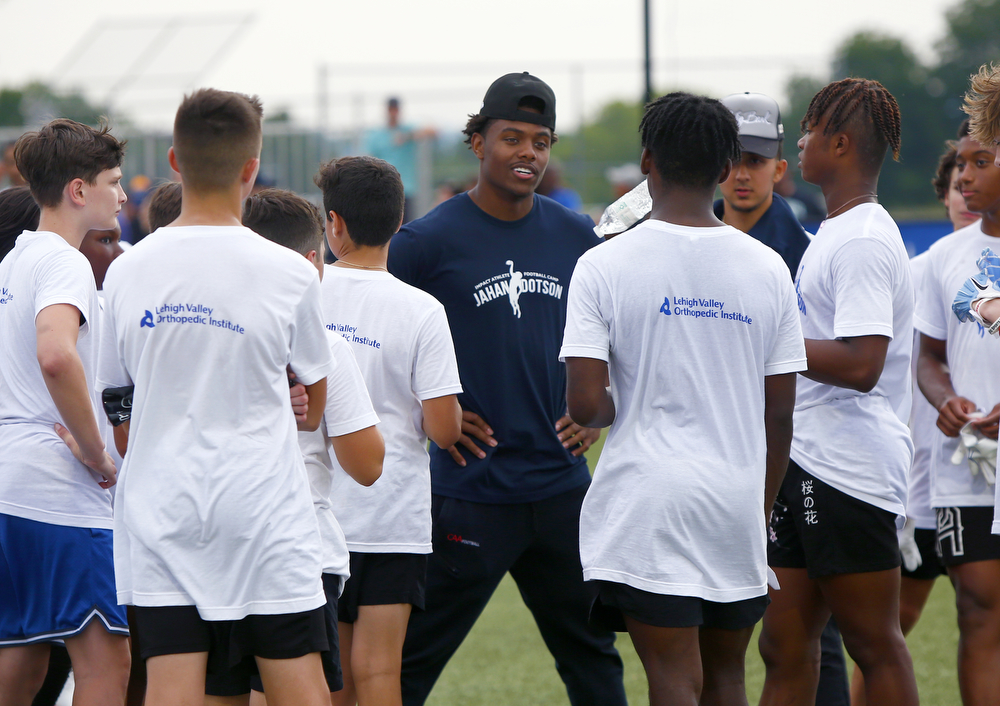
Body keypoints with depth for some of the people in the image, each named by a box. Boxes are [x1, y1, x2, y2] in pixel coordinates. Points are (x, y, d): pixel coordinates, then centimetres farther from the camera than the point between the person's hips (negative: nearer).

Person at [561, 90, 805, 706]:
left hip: (647, 497, -3)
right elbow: (780, 413, 6)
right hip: (738, 504, 3)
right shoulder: (767, 268, 3)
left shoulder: (605, 265, -7)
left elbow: (585, 406, -13)